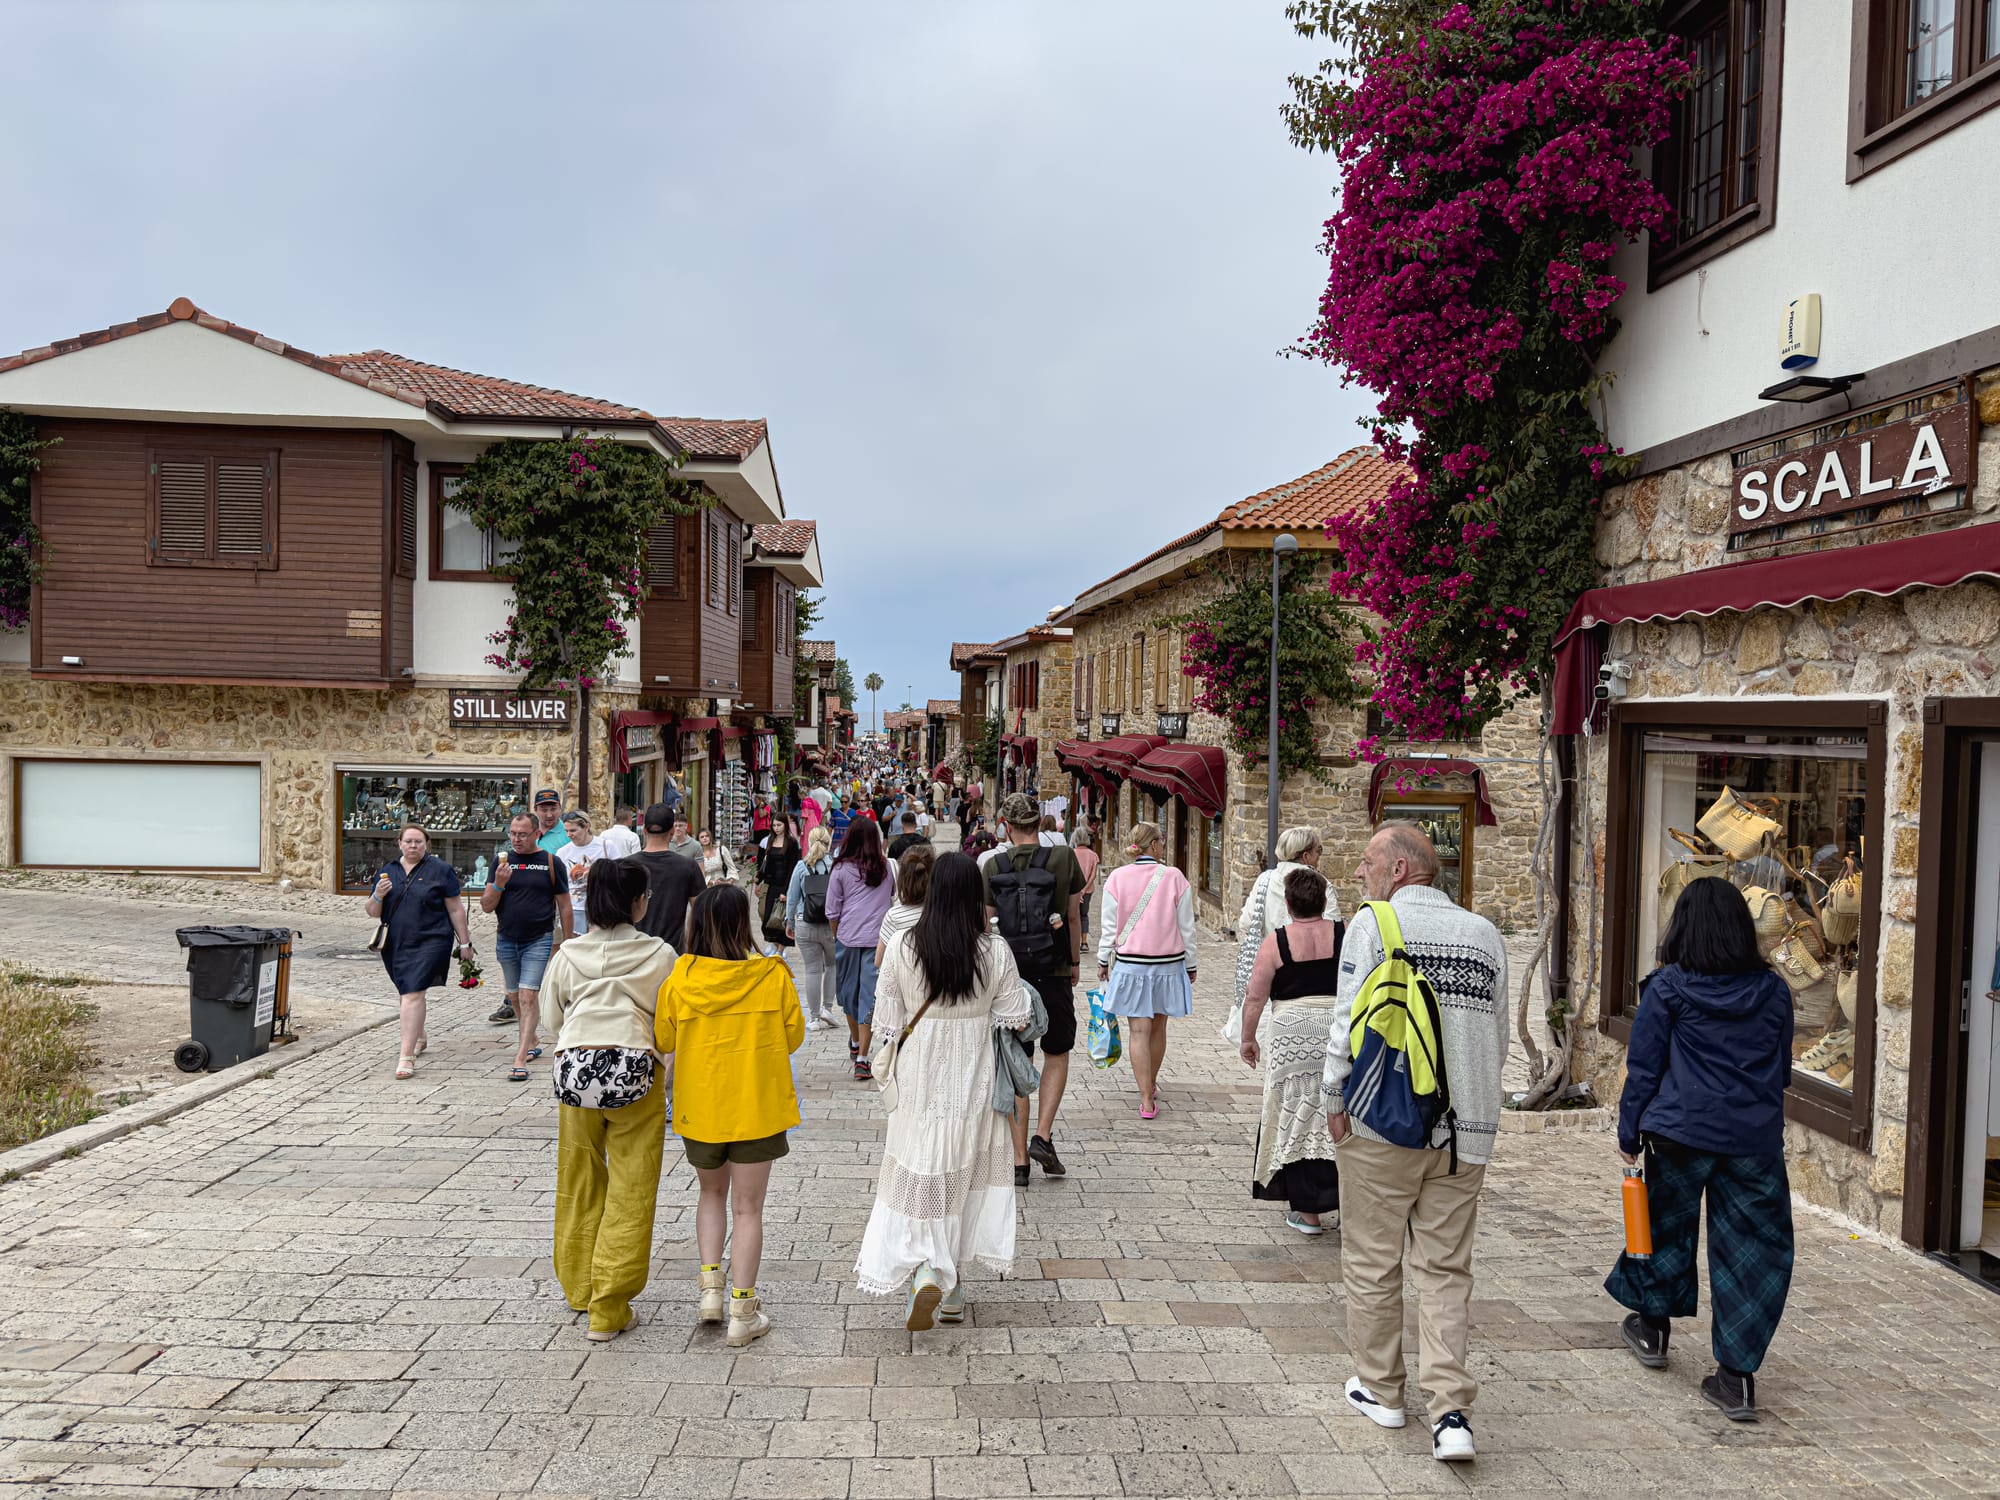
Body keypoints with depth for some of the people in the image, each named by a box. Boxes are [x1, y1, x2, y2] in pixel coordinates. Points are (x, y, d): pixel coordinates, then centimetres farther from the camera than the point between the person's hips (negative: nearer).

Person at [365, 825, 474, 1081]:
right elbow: (372, 912, 11)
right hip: (395, 944, 5)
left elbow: (455, 909, 0)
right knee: (408, 993, 18)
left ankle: (406, 1057, -17)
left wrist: (464, 943, -1)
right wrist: (378, 896, -11)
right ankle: (420, 1037, 43)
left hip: (429, 942, -5)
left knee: (413, 994, -15)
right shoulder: (388, 871, 11)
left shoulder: (440, 870, -1)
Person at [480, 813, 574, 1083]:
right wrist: (498, 885, -17)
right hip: (506, 941, 4)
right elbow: (486, 906, 1)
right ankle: (533, 1041, 34)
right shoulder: (503, 861, 4)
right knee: (514, 997, 14)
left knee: (528, 996, -12)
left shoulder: (551, 862, -2)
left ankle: (520, 1060, -13)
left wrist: (566, 943, 2)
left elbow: (564, 906, 3)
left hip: (539, 941, -4)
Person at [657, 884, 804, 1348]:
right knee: (747, 1208, 8)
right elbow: (793, 1036, -1)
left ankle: (711, 1287, 15)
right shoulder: (773, 975, -12)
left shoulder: (681, 977, -10)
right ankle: (742, 1312, 11)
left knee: (712, 1193, 24)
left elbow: (662, 1039, 1)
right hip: (758, 1105, -1)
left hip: (701, 1104, 1)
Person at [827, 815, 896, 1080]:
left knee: (849, 991, 19)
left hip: (848, 938, 0)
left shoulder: (841, 869, -4)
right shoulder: (888, 868, -1)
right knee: (869, 996, 0)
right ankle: (862, 1058, -5)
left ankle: (855, 1042, 38)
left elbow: (832, 911, 1)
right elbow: (897, 899, 12)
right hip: (878, 939, 0)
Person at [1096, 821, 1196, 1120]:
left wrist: (1103, 960, 11)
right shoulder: (1175, 878, -7)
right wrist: (1190, 964, 11)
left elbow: (1108, 926, -1)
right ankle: (1150, 1082, 37)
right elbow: (1186, 927, -1)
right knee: (1158, 1027, 17)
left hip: (1130, 964, -1)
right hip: (1168, 964, 1)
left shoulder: (1117, 878, -7)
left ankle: (1147, 1100, -2)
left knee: (1139, 1031, 1)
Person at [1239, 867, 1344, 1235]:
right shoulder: (1346, 935, 1)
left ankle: (1308, 1211, 11)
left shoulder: (1276, 941, -5)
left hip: (1292, 1037, -2)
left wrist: (1248, 1038, 7)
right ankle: (1344, 1201, 15)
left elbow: (1255, 996, -5)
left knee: (1298, 1120, 7)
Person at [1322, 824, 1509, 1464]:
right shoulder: (1485, 934, 8)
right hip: (1466, 1130, 4)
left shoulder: (1373, 922, -7)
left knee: (1372, 1262, 12)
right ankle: (1451, 1411, 3)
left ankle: (1379, 1389, 24)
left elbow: (1351, 1021, -12)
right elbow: (1498, 1036, 12)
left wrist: (1335, 1100, -2)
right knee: (1446, 1268, 10)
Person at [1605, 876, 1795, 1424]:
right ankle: (1736, 1377, 9)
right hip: (1755, 1138, 2)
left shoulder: (1667, 988, -7)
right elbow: (1782, 1070, 14)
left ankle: (1653, 1328, 36)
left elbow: (1643, 1067, -4)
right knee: (1749, 1249, 8)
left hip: (1681, 1132, -2)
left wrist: (1630, 1134, 4)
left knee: (1667, 1225, 18)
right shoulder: (1773, 990, 4)